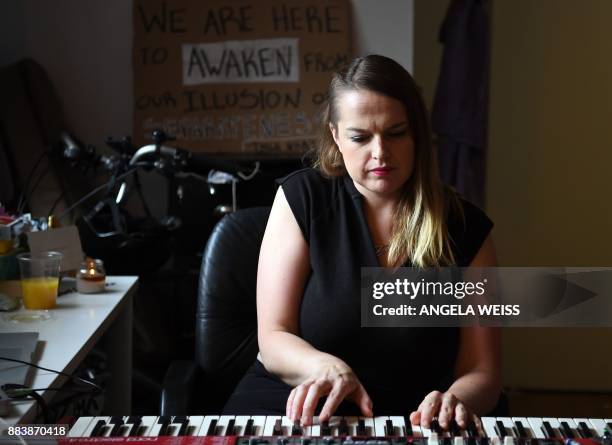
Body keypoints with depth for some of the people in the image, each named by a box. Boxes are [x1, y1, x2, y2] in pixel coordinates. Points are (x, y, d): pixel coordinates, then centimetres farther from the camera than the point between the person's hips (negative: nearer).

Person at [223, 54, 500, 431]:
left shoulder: (465, 229, 1)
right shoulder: (303, 198, -1)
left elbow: (482, 373, 1)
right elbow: (274, 338, -2)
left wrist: (456, 399, -22)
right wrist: (325, 367, -23)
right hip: (291, 411, -1)